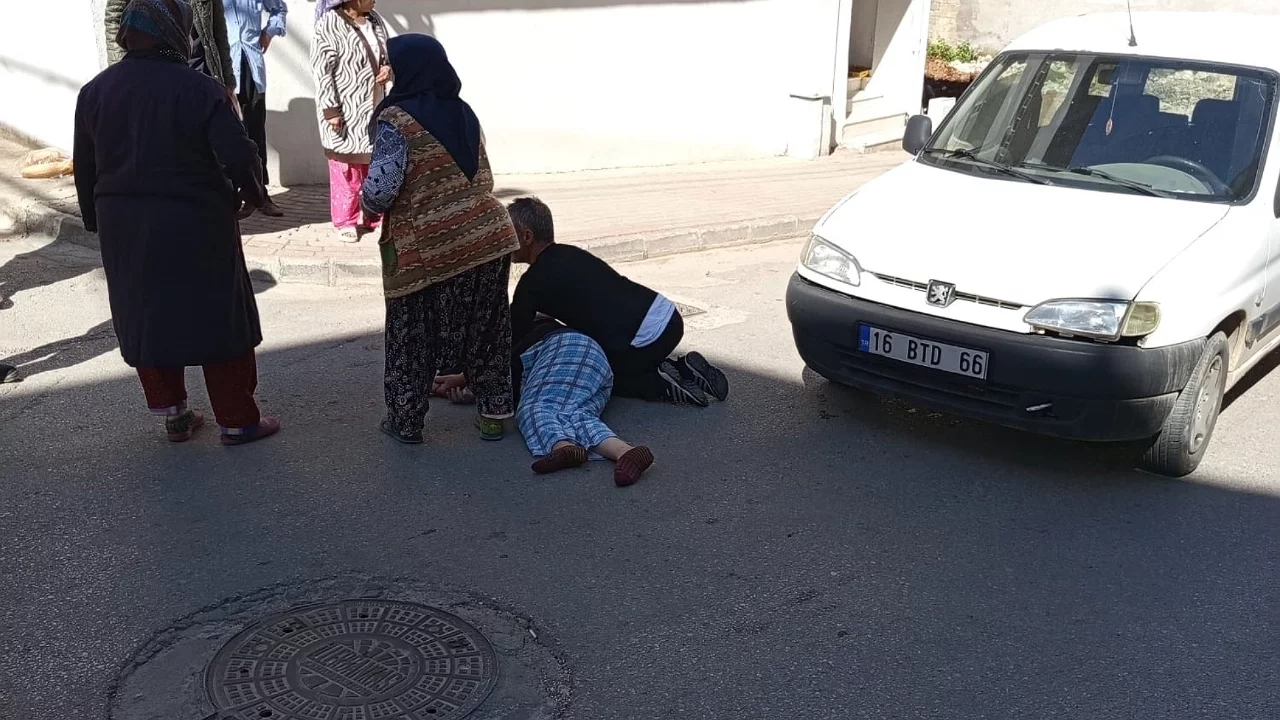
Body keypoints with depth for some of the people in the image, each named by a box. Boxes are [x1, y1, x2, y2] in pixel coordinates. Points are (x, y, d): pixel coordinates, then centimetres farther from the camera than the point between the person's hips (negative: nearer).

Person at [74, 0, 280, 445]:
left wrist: (96, 219, 19)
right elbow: (238, 155, -19)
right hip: (193, 224, -5)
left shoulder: (95, 91, 2)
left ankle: (172, 414, 26)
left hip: (123, 226, 5)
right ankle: (238, 421, 13)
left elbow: (85, 168, 8)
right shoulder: (198, 90, -15)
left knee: (145, 317, 18)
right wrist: (253, 193, 1)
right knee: (217, 319, 6)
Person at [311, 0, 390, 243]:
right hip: (345, 110, -7)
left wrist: (388, 69, -3)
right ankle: (346, 222, 10)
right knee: (347, 168, 0)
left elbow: (388, 55, 21)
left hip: (375, 108, 7)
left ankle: (374, 216, 24)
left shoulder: (375, 20, 9)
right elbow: (322, 71, -16)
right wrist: (331, 110, -21)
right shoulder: (329, 24, -14)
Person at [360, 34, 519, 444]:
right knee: (484, 330, 15)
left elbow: (380, 188, -18)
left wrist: (369, 207, 2)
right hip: (485, 236, 6)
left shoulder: (396, 120, -11)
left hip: (424, 248, -5)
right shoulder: (463, 113, 9)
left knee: (413, 337, 10)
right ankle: (494, 413, 22)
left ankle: (406, 421, 20)